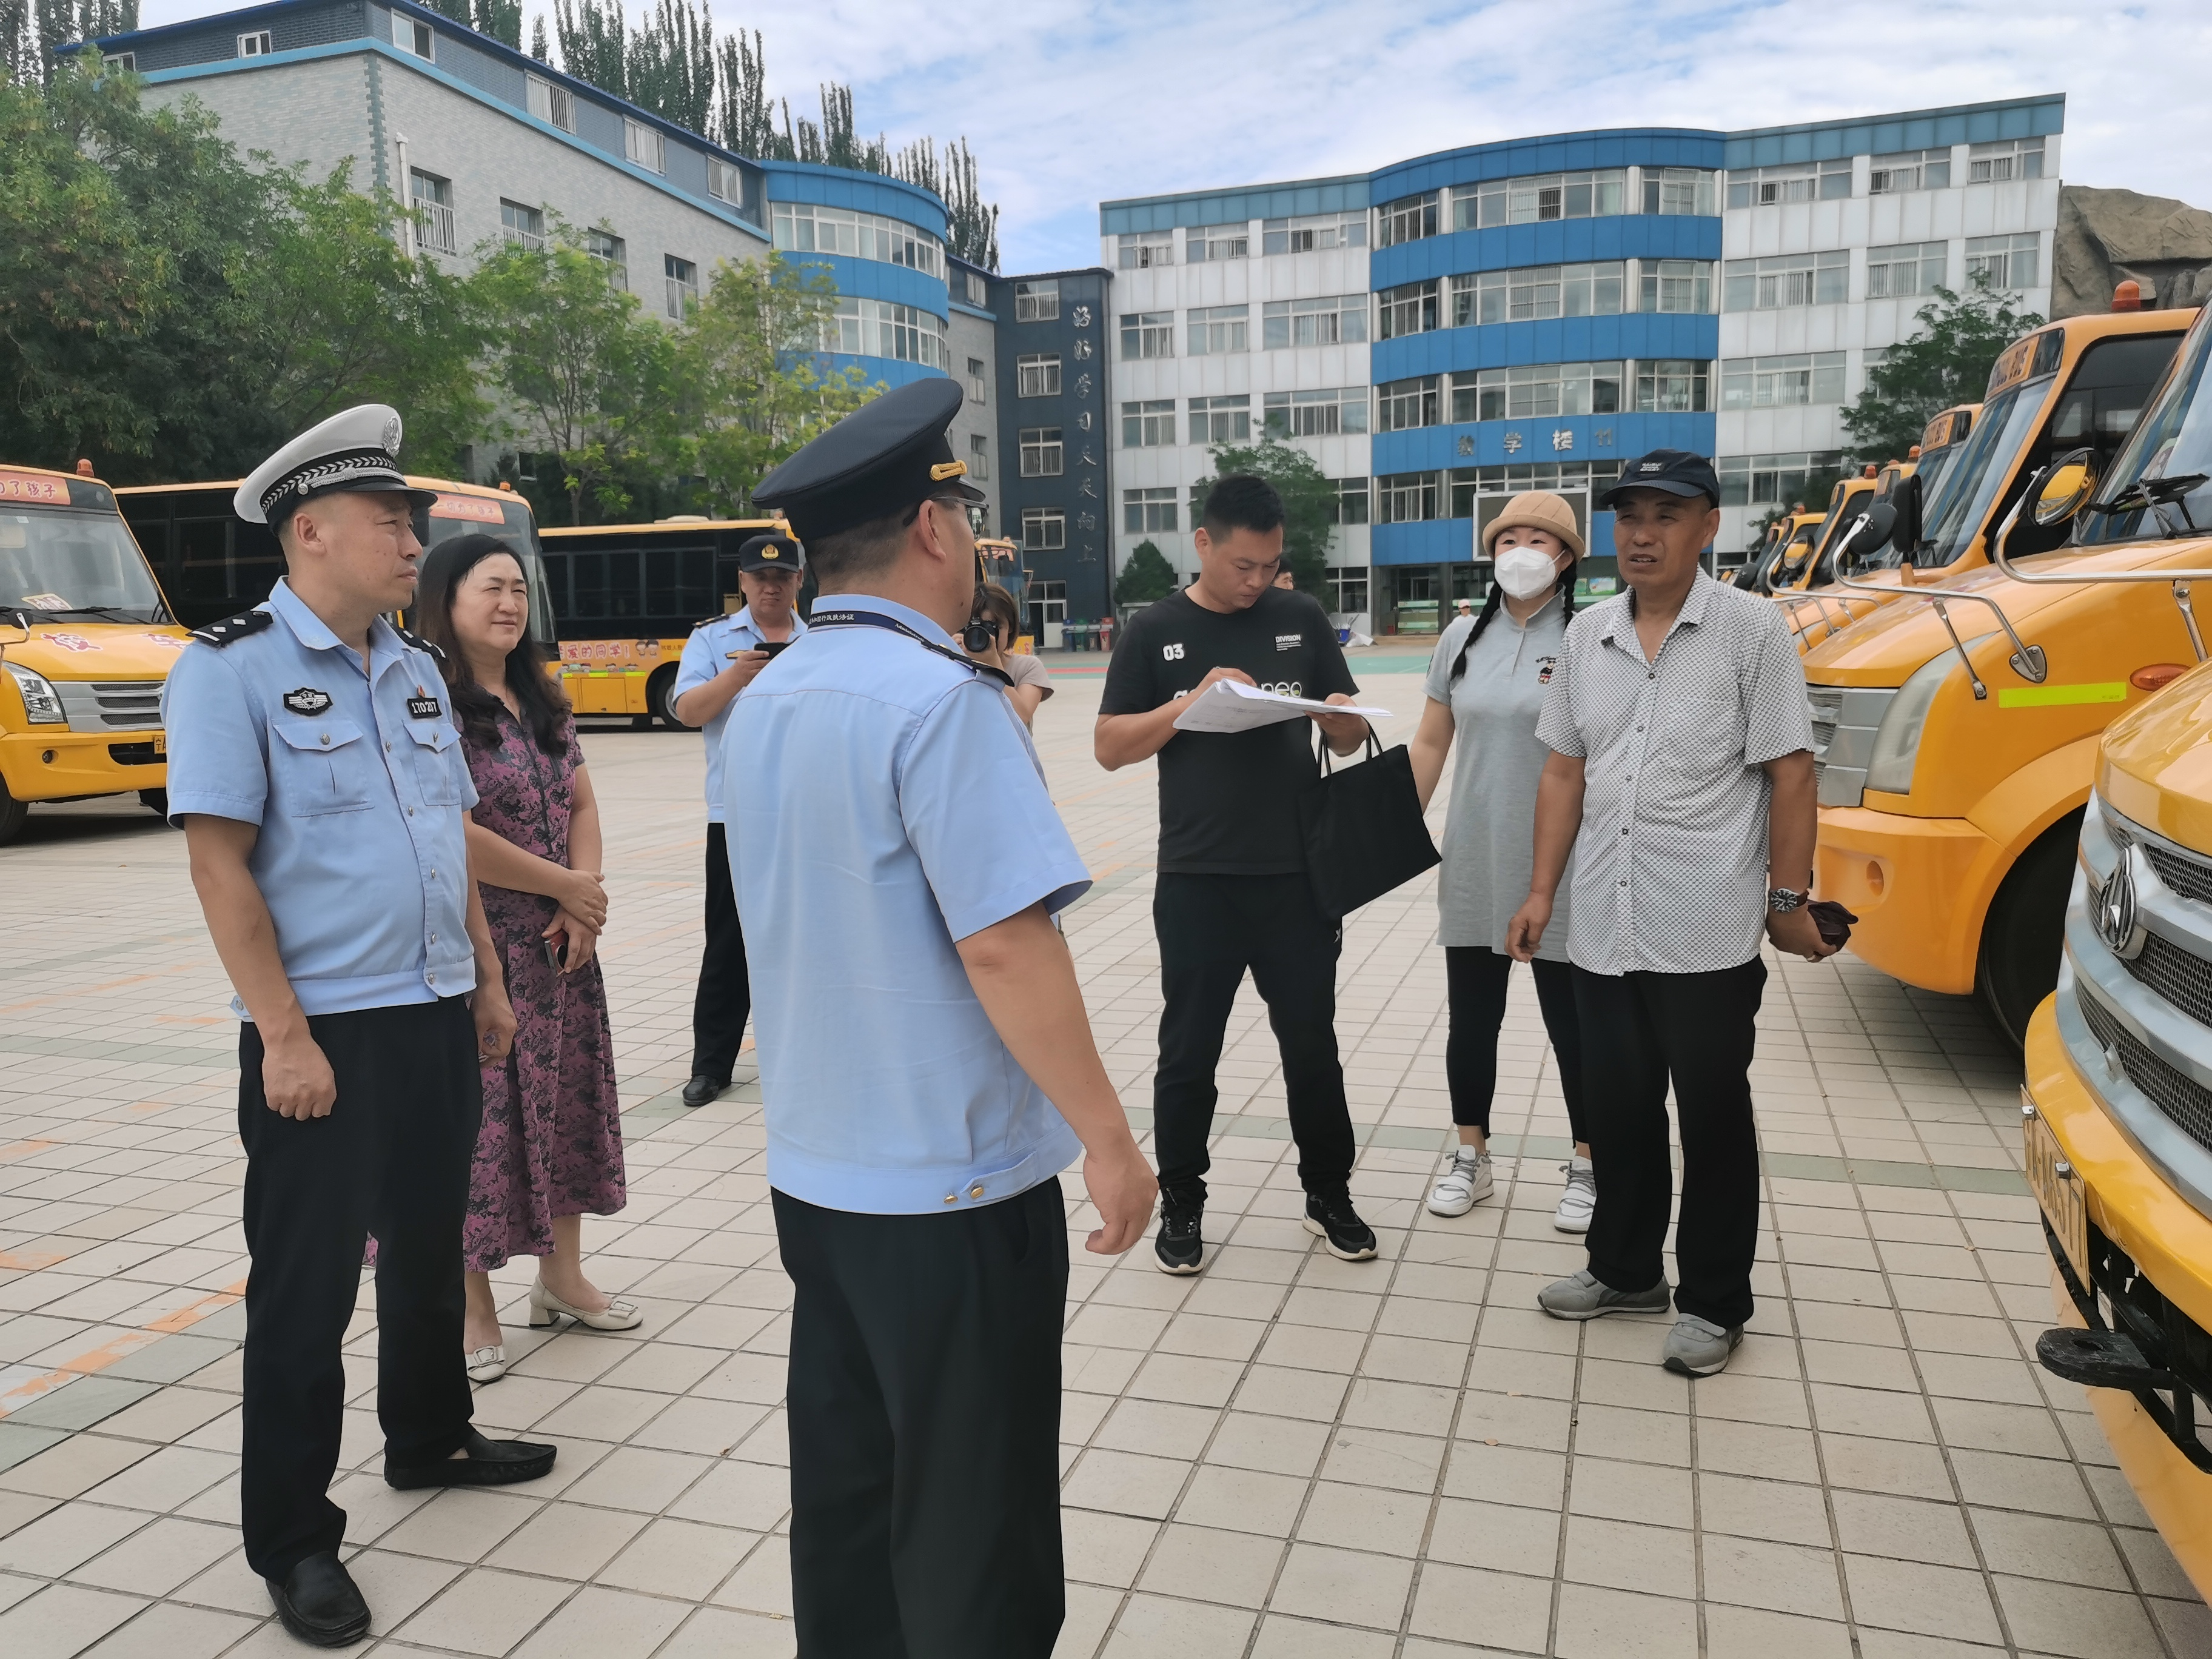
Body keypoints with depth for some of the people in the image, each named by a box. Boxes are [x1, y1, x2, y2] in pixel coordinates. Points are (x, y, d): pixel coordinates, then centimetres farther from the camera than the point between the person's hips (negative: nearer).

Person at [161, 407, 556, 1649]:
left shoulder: (415, 670, 10)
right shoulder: (234, 669, -11)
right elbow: (220, 861, -15)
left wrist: (488, 980, 13)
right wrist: (284, 1035, -18)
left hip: (438, 1017, 7)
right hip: (324, 1034, -7)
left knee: (429, 1247, 20)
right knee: (307, 1285, 4)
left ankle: (431, 1441, 41)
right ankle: (293, 1542, 21)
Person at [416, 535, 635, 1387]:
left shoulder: (543, 703, 11)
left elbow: (581, 804, 11)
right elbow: (453, 837, -20)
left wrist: (584, 903, -5)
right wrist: (569, 885, -11)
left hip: (558, 944, 7)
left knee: (562, 1098, 14)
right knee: (473, 1116, 1)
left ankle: (562, 1274, 29)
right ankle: (472, 1304, 16)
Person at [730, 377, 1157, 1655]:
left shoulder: (765, 701, 8)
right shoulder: (939, 695, -18)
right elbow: (1004, 940, -24)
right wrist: (1107, 1137, -16)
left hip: (815, 1166, 8)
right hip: (954, 1179, -8)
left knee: (844, 1487, 19)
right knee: (975, 1523, 7)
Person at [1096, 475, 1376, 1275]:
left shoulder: (1301, 618, 5)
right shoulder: (1156, 630, 0)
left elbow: (1353, 734, 10)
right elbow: (1110, 747, -2)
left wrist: (1330, 711, -13)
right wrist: (1191, 702, -16)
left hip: (1298, 874, 2)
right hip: (1197, 881, -1)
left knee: (1311, 1043, 12)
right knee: (1188, 1052, 8)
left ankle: (1328, 1193, 30)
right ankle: (1181, 1204, 26)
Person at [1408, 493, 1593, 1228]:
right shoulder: (1462, 638, 6)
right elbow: (1430, 743, 11)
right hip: (1474, 867, 4)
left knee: (1571, 1024, 9)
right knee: (1471, 1020, 12)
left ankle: (1587, 1169, 25)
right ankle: (1470, 1160, 28)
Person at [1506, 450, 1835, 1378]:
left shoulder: (1752, 631, -5)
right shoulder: (1587, 637, 9)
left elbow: (1790, 773, -5)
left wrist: (1789, 899, -7)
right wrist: (1542, 890, 8)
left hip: (1709, 934, -4)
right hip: (1604, 927, 5)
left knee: (1713, 1118, 8)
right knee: (1618, 1109, 16)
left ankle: (1713, 1304, 23)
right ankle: (1627, 1272, 34)